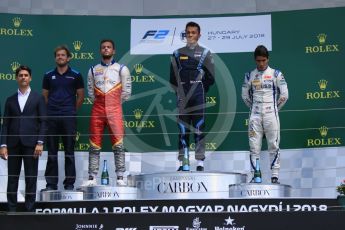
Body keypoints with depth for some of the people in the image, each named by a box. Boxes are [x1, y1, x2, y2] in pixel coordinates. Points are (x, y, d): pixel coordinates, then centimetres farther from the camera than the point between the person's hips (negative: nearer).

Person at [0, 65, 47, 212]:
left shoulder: (38, 98, 7)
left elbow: (43, 122, 1)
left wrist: (40, 143, -9)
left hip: (30, 143, -2)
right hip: (13, 144, 2)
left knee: (31, 179, 0)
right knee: (12, 178, 4)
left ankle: (30, 210, 6)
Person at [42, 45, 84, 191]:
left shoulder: (75, 75, 4)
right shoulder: (49, 75, 10)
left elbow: (80, 96, 8)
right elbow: (44, 96, 15)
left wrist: (71, 110, 7)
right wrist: (49, 110, 8)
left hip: (69, 117, -2)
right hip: (51, 117, 2)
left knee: (69, 151, 1)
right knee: (51, 152, 5)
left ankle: (69, 183, 7)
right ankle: (51, 183, 10)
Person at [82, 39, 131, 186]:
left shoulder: (121, 69, 6)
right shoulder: (93, 70, 14)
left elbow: (127, 91, 5)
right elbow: (90, 91, 17)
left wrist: (115, 103, 8)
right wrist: (99, 102, 10)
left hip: (115, 110, -3)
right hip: (97, 111, 3)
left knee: (118, 145, -8)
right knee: (94, 146, 2)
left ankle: (120, 178, -5)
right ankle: (92, 178, 5)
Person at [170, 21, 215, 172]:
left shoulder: (205, 53, 7)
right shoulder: (178, 54, 13)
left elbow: (210, 77, 5)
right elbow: (173, 77, 12)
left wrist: (201, 90, 2)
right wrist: (179, 92, 3)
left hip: (198, 97, -2)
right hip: (183, 98, 2)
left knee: (199, 128, -3)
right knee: (183, 129, 1)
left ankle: (200, 162, -2)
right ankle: (183, 163, 3)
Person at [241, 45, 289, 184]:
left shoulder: (275, 74, 1)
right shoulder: (250, 76, 8)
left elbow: (284, 95, 1)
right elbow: (245, 96, 16)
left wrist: (274, 108, 7)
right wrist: (254, 108, 13)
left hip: (271, 115, -2)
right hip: (255, 116, 2)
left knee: (274, 146, -1)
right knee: (254, 147, 0)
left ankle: (275, 176, 2)